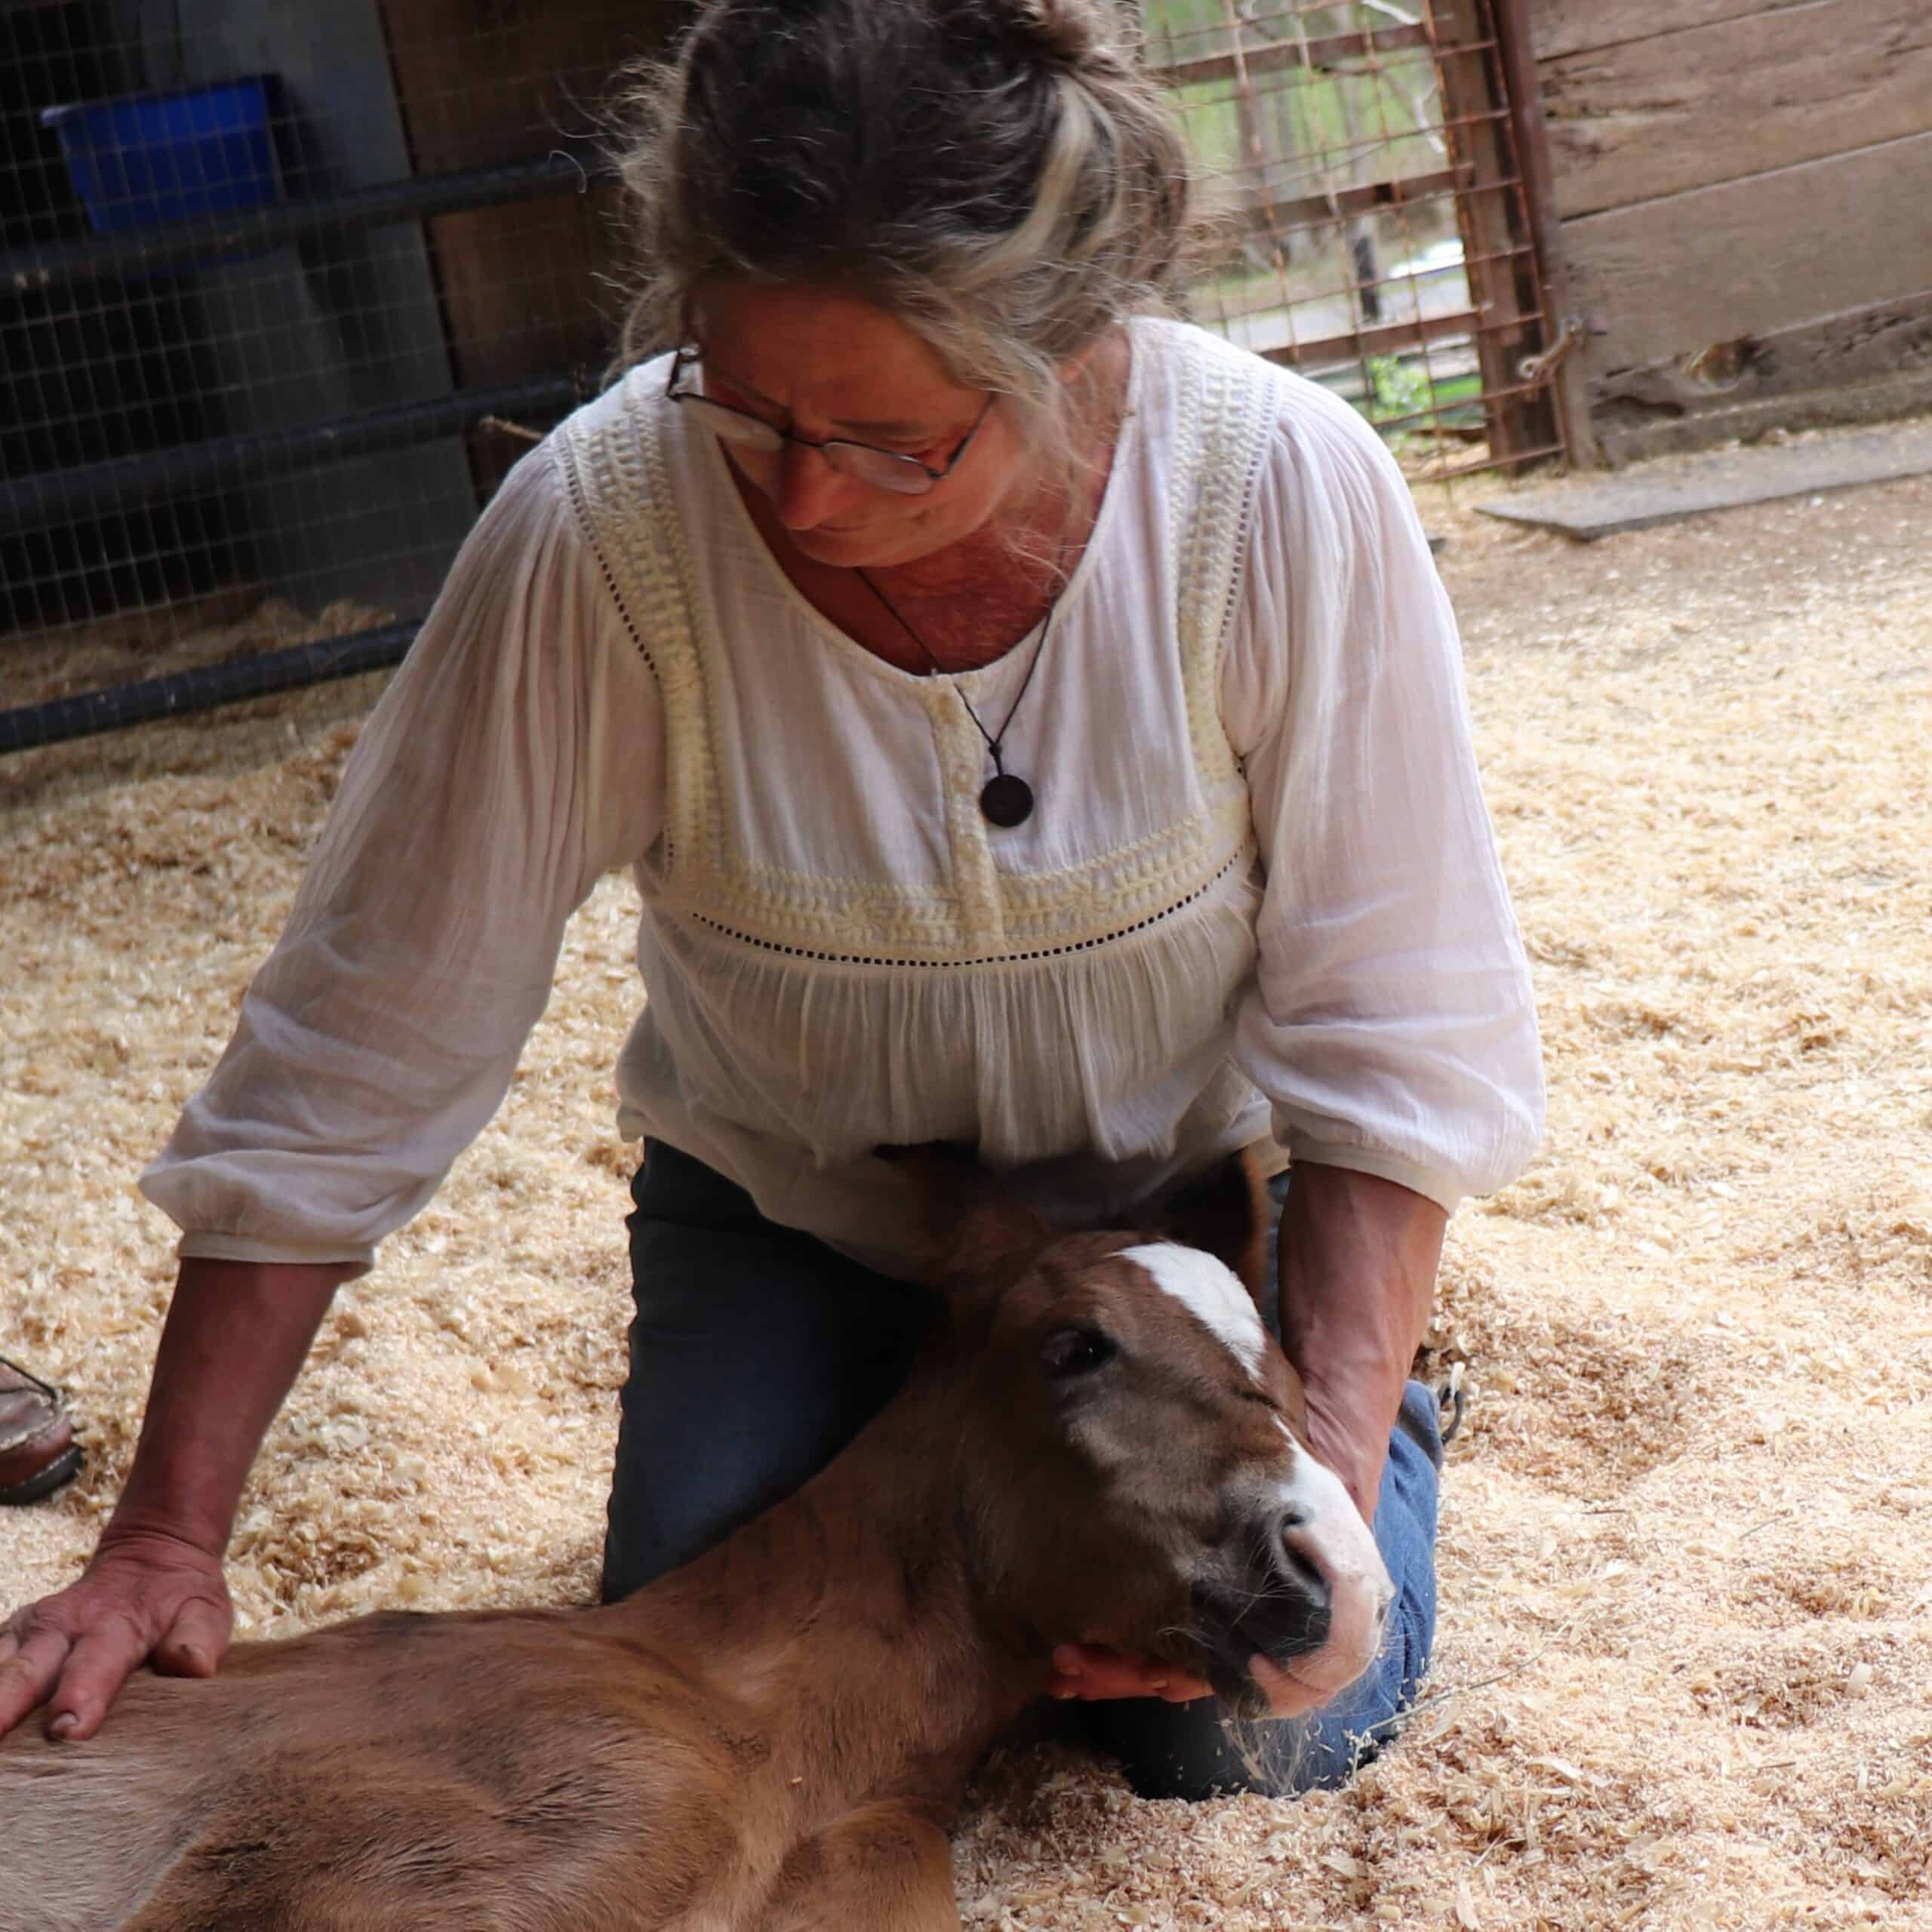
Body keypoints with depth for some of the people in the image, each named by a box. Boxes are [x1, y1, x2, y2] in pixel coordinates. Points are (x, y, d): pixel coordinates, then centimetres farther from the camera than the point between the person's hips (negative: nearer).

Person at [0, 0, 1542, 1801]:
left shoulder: (1284, 490, -28)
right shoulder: (598, 524, -27)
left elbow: (1395, 1042, -18)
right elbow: (353, 1050, -21)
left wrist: (1328, 1472, -28)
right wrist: (163, 1545, -21)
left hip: (1189, 1204, 0)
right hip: (788, 1223, 1)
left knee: (1266, 1733, -14)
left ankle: (1377, 1391, 20)